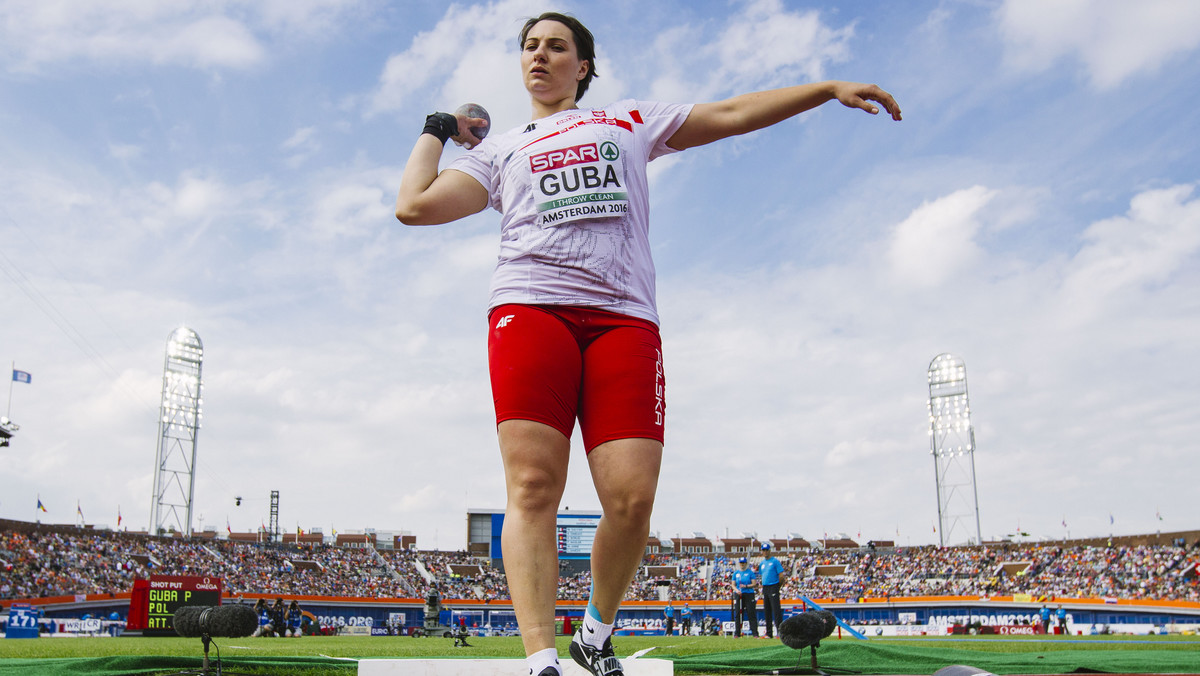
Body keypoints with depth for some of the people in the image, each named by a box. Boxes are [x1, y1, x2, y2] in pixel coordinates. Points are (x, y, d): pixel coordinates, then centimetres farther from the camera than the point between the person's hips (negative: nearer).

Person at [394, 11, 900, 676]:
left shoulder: (629, 122, 28)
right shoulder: (497, 150, 28)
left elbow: (732, 112, 25)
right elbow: (414, 205, 17)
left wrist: (831, 88, 21)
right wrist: (435, 131, 30)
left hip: (623, 317, 0)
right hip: (530, 308, 0)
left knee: (631, 501, -12)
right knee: (532, 489, -18)